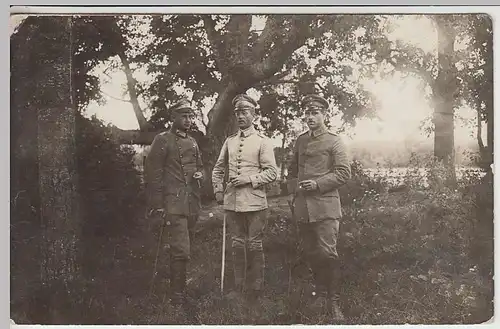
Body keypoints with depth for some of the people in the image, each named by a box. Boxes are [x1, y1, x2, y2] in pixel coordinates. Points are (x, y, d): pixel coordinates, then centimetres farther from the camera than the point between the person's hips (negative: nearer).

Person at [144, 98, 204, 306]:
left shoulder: (192, 142, 17)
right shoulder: (163, 140, -4)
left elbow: (199, 167, 30)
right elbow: (152, 173, -7)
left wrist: (199, 175, 5)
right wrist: (157, 206, -12)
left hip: (192, 204, 7)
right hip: (173, 204, -7)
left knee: (181, 249, 14)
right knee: (181, 250, -11)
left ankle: (178, 287, 25)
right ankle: (178, 297, -2)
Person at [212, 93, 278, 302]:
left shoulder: (263, 142, -2)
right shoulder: (229, 141, 11)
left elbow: (272, 173, -7)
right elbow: (218, 169, 19)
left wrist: (248, 179, -16)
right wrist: (218, 190, 7)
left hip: (254, 202, -4)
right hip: (232, 202, 4)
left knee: (254, 245, 3)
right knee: (237, 245, 10)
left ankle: (255, 289, 13)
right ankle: (239, 288, 20)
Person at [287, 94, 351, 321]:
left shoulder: (334, 141, -2)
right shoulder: (300, 140, 15)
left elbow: (344, 172, -7)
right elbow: (292, 170, 23)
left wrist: (318, 184, -16)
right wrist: (292, 192, 11)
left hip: (325, 206, -6)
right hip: (302, 206, 6)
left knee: (327, 253, -9)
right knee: (309, 252, 11)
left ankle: (333, 302, 1)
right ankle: (320, 293, 26)